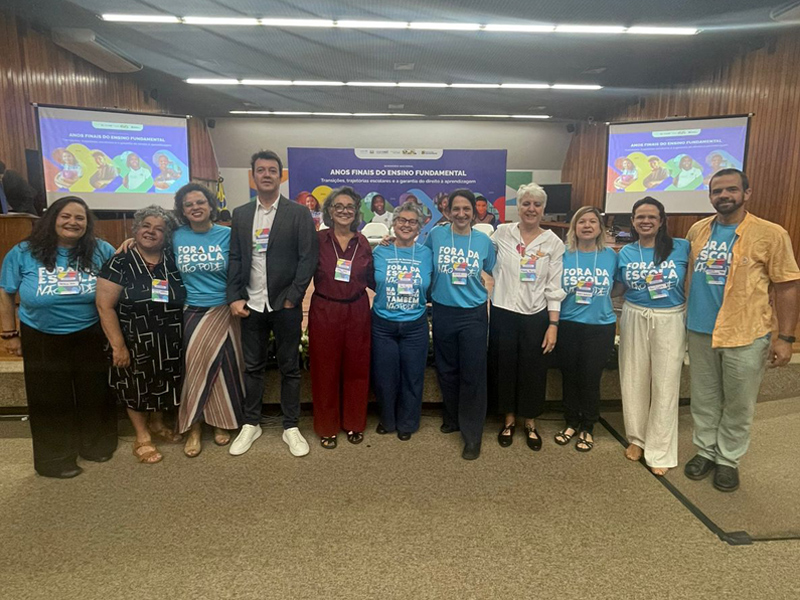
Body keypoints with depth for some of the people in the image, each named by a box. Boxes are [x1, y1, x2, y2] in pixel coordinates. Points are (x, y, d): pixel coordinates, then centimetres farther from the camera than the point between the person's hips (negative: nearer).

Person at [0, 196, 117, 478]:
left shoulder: (101, 251, -6)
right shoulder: (24, 253, -7)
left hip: (91, 337, 1)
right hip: (42, 340, -1)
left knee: (94, 394, 15)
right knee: (50, 399, 11)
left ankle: (96, 444, 36)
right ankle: (56, 457, 29)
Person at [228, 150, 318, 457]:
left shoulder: (299, 213, -2)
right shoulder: (240, 215, 9)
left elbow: (308, 258, -6)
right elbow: (235, 258, 7)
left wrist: (293, 297, -11)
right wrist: (234, 298, -2)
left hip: (285, 305, -3)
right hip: (251, 305, 3)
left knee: (289, 368, 8)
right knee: (253, 366, 13)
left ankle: (291, 427, 21)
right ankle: (251, 424, 28)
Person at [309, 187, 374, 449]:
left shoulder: (363, 243, 6)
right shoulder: (317, 239, -4)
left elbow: (372, 281, 9)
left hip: (357, 312, 3)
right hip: (324, 311, -2)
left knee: (356, 368, 10)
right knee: (325, 370, 7)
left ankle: (354, 424, 28)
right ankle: (327, 428, 24)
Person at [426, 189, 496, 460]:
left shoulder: (483, 240, 0)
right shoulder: (436, 235, -2)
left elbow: (492, 272, 12)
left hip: (474, 314, -1)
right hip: (443, 312, 1)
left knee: (473, 374, -1)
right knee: (447, 369, 13)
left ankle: (472, 435, 12)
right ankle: (452, 418, 36)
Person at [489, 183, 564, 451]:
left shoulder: (553, 243, -1)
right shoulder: (502, 233, -1)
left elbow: (554, 288, -2)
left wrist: (553, 325, -5)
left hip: (536, 316, 0)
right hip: (503, 313, 0)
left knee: (533, 371, 9)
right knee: (504, 367, 10)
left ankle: (530, 422, 31)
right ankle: (509, 419, 31)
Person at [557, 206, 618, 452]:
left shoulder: (610, 255, 1)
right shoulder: (563, 255, -1)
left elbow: (618, 287, 11)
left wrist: (600, 300, -2)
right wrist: (570, 292, -9)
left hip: (601, 326, 0)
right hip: (568, 325, 0)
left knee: (591, 378, 6)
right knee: (569, 376, 9)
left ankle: (587, 428, 25)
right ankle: (571, 423, 29)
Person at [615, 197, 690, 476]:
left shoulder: (681, 248, -4)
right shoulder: (625, 253, 4)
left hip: (670, 321, -2)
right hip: (634, 319, 2)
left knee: (665, 385, 3)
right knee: (634, 380, 10)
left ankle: (660, 450, 15)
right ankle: (637, 438, 29)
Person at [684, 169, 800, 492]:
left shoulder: (771, 234, -8)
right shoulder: (697, 231, 4)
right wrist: (682, 317, 9)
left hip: (746, 335, -3)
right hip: (700, 332, 4)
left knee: (738, 404, 10)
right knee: (704, 398, 15)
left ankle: (728, 459, 27)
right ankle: (705, 451, 32)